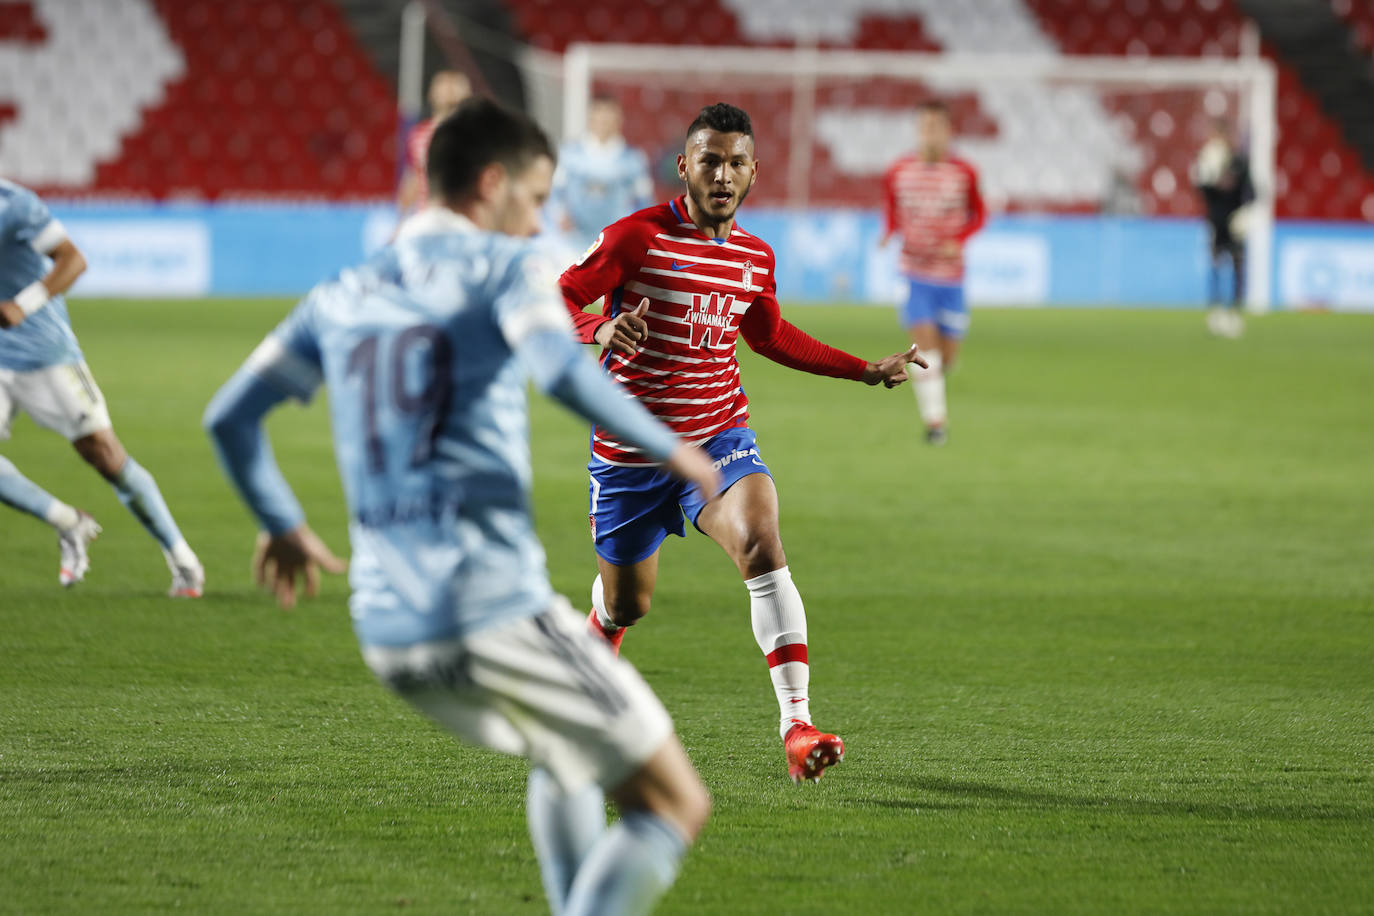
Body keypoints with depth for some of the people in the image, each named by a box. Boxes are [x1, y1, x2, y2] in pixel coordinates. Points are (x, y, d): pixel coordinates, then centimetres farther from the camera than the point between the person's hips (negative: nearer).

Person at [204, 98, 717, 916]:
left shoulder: (344, 297, 17)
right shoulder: (504, 267, -2)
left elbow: (230, 418, 21)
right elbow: (564, 371, -22)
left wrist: (284, 527, 36)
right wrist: (671, 451, -11)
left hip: (388, 633, 8)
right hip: (495, 615, -7)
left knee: (567, 762, 32)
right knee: (674, 804, 0)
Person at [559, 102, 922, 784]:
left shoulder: (756, 257, 5)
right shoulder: (637, 237, -12)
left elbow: (771, 336, 24)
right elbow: (560, 299, -13)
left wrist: (865, 370, 22)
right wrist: (601, 330, -35)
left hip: (719, 437, 2)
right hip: (630, 449, -2)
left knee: (763, 551, -26)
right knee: (627, 603, 11)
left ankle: (797, 728, -33)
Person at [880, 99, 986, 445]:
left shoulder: (964, 173, -2)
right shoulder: (897, 173, -1)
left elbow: (979, 216, 9)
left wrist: (958, 240, -10)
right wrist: (889, 233, -8)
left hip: (950, 276, 1)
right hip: (915, 271, -1)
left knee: (947, 357, 7)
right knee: (925, 345, -15)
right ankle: (934, 421, -10)